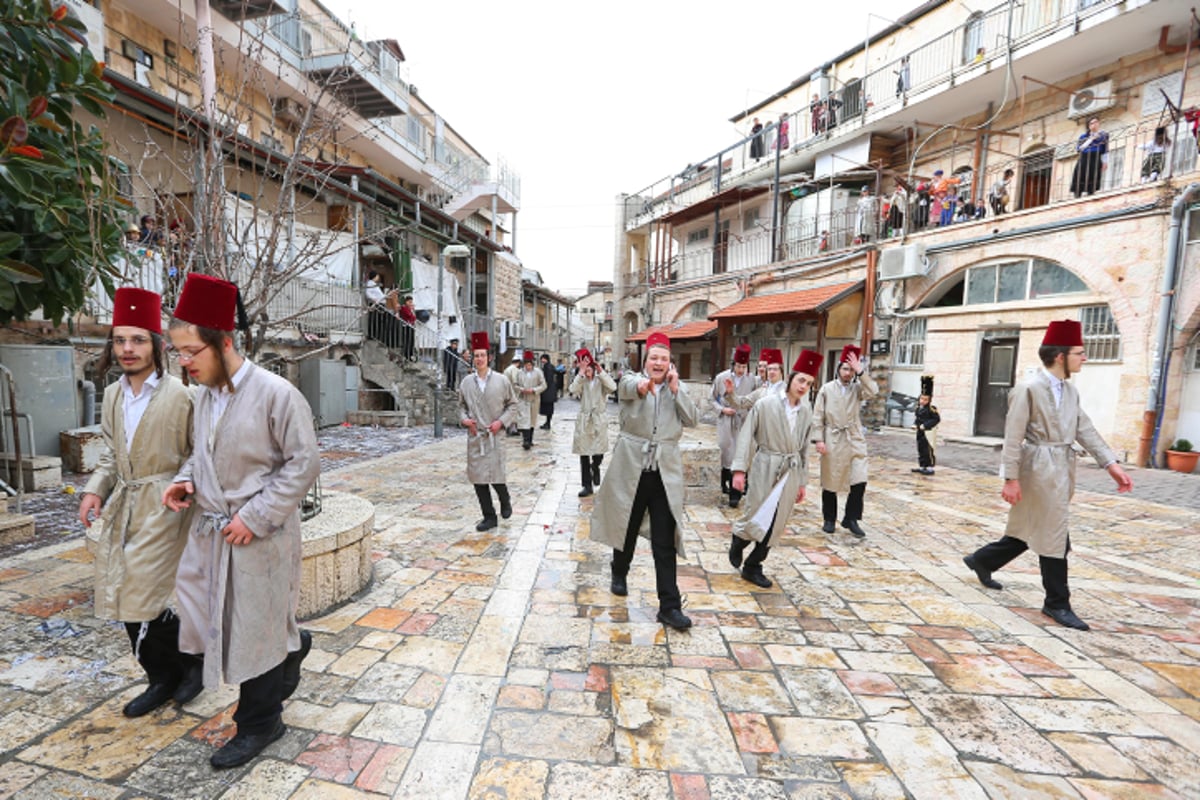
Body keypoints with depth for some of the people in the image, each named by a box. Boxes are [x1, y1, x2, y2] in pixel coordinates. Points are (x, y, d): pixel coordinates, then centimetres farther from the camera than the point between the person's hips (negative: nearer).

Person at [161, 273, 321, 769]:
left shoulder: (275, 394, -18)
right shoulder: (204, 394, 5)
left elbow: (303, 463, -17)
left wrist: (256, 517, -19)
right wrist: (186, 480, -2)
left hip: (258, 536, -7)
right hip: (209, 530, 7)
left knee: (255, 631, 7)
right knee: (204, 618, 15)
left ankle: (258, 726, 31)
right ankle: (290, 645, 42)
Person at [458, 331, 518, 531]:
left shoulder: (501, 380, -1)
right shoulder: (466, 382, 5)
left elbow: (512, 405, 4)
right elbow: (461, 405, 16)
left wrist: (501, 421, -9)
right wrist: (464, 419, -4)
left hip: (495, 436, -3)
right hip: (474, 437, 3)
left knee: (496, 476, -3)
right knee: (478, 478, 5)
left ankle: (505, 501, 31)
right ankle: (489, 517, 19)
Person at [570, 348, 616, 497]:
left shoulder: (601, 380, 1)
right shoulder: (581, 381, 2)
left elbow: (613, 387, -20)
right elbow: (573, 390, -19)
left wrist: (601, 371, -21)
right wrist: (581, 372, -22)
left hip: (599, 420, -1)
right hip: (584, 420, 1)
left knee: (599, 453, -1)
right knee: (584, 455, 4)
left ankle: (595, 467, 35)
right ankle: (587, 485, 16)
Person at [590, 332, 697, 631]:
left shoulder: (677, 389, 8)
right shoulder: (633, 380, -1)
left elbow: (691, 420, -3)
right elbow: (627, 387, -27)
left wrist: (675, 389, -11)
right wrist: (642, 384, -50)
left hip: (665, 468, 1)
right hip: (631, 465, -1)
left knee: (665, 541, 0)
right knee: (626, 527, 17)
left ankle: (670, 606, 7)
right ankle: (619, 574, 44)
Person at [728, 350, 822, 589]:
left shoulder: (806, 411, 5)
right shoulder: (766, 404, -10)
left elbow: (804, 448, 12)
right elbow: (746, 436, -9)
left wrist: (802, 481, 14)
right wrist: (740, 468, -15)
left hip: (791, 472, 5)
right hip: (766, 469, -4)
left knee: (775, 525, 8)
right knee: (758, 519, -3)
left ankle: (753, 567, 24)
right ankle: (738, 539, 31)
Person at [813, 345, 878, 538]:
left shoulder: (858, 388, 6)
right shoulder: (827, 389, 1)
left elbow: (873, 391, -17)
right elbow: (818, 416, -2)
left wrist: (860, 371, -17)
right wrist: (819, 439, -9)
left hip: (855, 440, 2)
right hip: (832, 440, -1)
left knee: (860, 481, -4)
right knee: (829, 482, 7)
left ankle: (851, 519, 12)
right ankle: (829, 519, 21)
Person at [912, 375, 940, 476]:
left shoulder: (931, 408, -14)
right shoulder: (918, 407, 7)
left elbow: (937, 419, -17)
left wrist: (925, 425, -20)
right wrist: (915, 424, 4)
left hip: (928, 432, -8)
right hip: (920, 432, 8)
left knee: (928, 450, -1)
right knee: (920, 449, 14)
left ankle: (930, 468, 7)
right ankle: (921, 466, 24)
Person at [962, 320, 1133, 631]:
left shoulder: (1070, 391, 10)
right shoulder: (1028, 389, -15)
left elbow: (1085, 430, 11)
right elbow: (1013, 437, -16)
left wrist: (1112, 464, 2)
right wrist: (1011, 478, -18)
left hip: (1061, 471, 9)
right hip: (1040, 471, -8)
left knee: (1031, 531, 18)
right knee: (1054, 538, 2)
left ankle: (982, 560, 35)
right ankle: (1057, 603, 17)